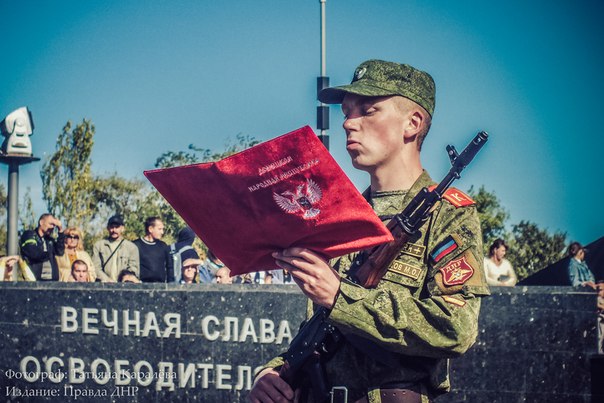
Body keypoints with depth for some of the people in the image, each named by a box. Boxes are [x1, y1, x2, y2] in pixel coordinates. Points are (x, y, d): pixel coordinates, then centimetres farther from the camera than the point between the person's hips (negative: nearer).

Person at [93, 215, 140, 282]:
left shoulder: (132, 247, 13)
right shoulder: (98, 245, 16)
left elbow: (133, 269, 6)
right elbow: (96, 267, 8)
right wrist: (107, 280, -7)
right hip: (104, 285, 0)